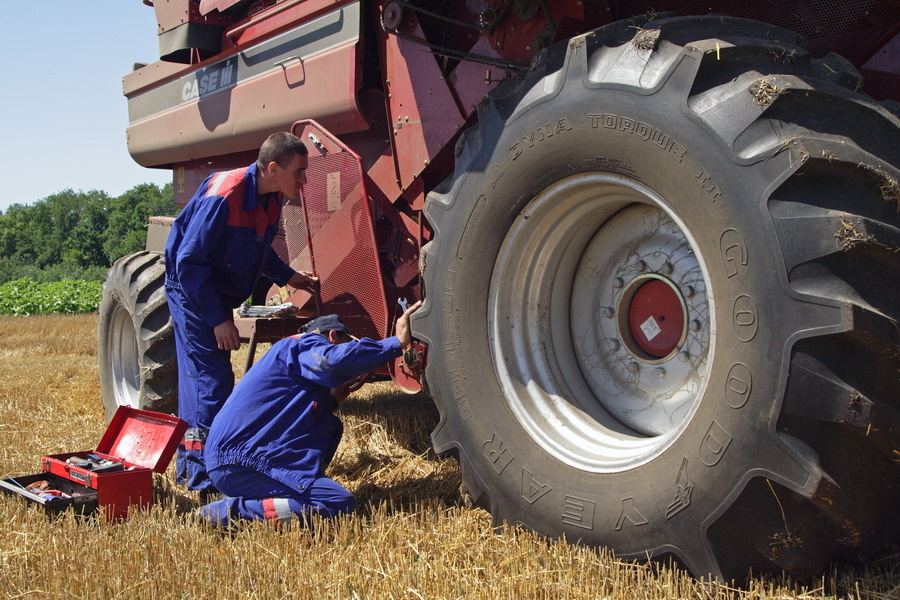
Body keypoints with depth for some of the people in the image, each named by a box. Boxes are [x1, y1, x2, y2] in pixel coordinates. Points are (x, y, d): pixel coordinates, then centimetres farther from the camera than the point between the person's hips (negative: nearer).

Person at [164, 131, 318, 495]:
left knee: (199, 379, 16)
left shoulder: (270, 198, -2)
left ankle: (188, 465, 28)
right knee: (212, 381, -11)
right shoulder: (223, 197, -28)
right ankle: (205, 477, -4)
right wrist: (218, 320, -24)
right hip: (191, 292, -9)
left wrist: (288, 277, 4)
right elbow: (189, 263, -25)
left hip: (217, 295, 9)